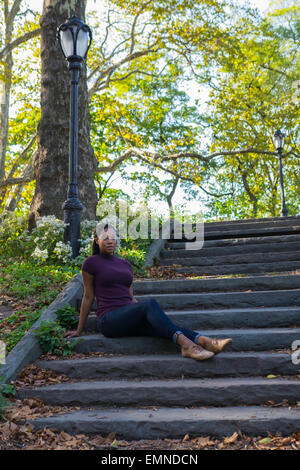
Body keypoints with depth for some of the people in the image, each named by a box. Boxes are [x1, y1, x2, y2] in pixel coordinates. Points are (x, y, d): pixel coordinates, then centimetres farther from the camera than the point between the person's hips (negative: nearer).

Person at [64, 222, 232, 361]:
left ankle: (205, 341, -48)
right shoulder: (91, 263, 3)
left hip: (129, 319, 5)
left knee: (164, 328, -27)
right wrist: (79, 330, 8)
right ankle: (186, 344, -50)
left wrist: (155, 317, 12)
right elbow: (88, 297, 7)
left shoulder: (125, 264, 20)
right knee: (151, 303, -32)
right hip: (109, 319, -5)